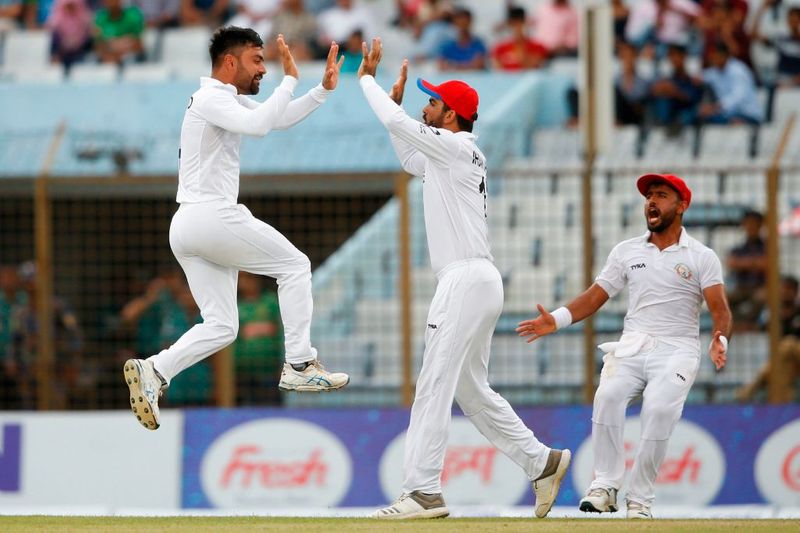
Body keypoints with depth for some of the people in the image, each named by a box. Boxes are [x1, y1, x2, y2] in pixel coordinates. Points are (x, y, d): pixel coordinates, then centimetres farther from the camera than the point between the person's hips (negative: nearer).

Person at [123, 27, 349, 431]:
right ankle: (299, 366, 2)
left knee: (220, 328, 7)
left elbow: (283, 117, 25)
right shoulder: (211, 99, -9)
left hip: (187, 229, 10)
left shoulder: (232, 100, 20)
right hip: (213, 216, -10)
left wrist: (324, 88, 12)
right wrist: (289, 79, -18)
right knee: (294, 265, 5)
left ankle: (153, 371, -10)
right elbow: (259, 124, -26)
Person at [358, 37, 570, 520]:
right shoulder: (446, 157, 19)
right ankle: (542, 462, 18)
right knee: (472, 389, 16)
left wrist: (367, 79, 1)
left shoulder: (456, 147, -9)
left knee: (434, 386, -12)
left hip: (467, 280, -10)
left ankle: (424, 492, -15)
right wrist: (395, 98, 29)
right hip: (475, 282, 10)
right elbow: (411, 161, 36)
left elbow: (396, 123, -14)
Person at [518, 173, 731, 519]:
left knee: (659, 408, -30)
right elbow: (595, 297, 11)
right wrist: (556, 320, -5)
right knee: (609, 395, -28)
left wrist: (720, 341, -27)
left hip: (677, 350, -3)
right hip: (631, 347, 3)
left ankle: (640, 499, -21)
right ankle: (605, 486, -25)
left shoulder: (701, 257, 5)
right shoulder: (626, 251, 15)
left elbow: (720, 309, -5)